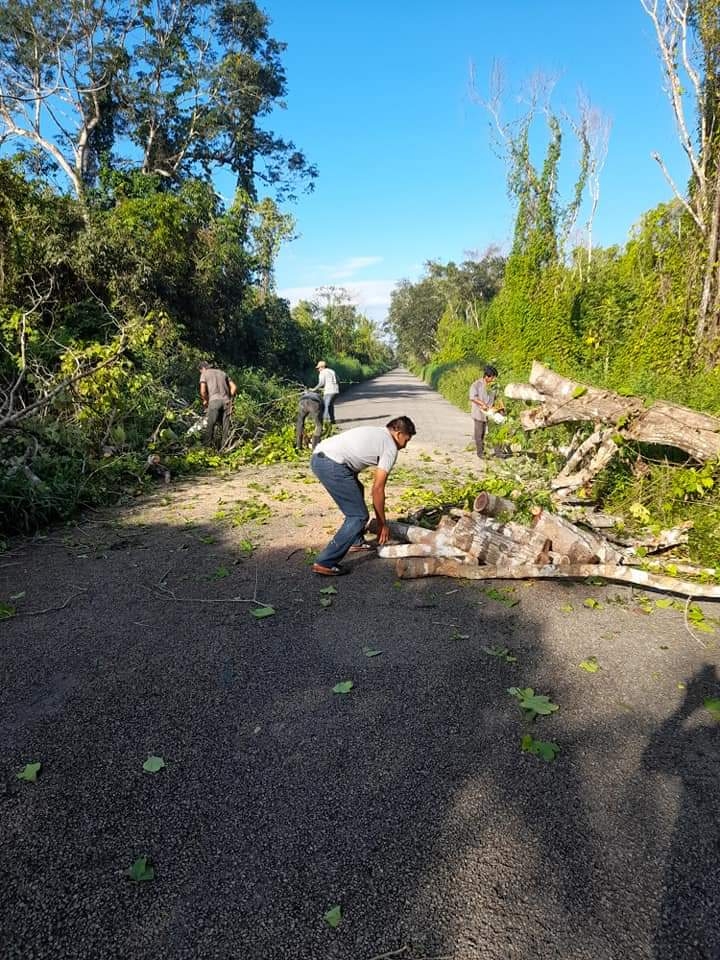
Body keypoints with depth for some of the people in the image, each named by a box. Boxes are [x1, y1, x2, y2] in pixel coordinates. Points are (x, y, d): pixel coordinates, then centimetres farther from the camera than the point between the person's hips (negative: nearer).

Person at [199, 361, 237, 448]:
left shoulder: (205, 374, 14)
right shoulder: (222, 373, 26)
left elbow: (203, 391, 1)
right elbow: (234, 387, 17)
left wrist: (205, 400, 18)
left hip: (214, 400, -4)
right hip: (226, 401, 4)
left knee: (210, 426, -1)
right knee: (225, 427, 5)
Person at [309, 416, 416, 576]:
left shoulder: (375, 433, 28)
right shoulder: (390, 448, 3)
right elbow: (377, 489, 1)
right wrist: (383, 524, 11)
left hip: (317, 456, 10)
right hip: (332, 465, -10)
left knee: (357, 491, 31)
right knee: (359, 516, -2)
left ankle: (356, 542, 37)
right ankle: (325, 563, -3)